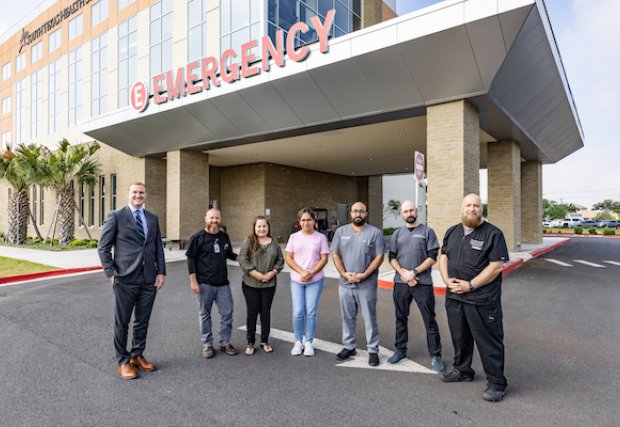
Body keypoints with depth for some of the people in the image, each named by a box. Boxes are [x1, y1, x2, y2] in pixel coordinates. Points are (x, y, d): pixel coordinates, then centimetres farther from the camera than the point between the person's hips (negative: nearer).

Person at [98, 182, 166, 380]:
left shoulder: (153, 218, 10)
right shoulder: (116, 216, -3)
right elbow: (103, 247, -2)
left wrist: (161, 272, 3)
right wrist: (111, 273, -7)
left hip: (149, 279, 4)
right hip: (125, 279, -4)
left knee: (142, 321, 14)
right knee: (122, 322, 9)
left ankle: (137, 356, 31)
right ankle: (123, 361, 25)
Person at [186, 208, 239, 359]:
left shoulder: (224, 236, 7)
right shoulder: (198, 237, -6)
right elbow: (191, 260, -5)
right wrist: (193, 281, -10)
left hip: (223, 283, 4)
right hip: (205, 284, -4)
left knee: (227, 313, 7)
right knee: (205, 314, 8)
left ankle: (225, 343, 23)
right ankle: (207, 345, 23)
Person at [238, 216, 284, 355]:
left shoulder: (274, 243, 6)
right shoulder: (249, 241, -5)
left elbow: (280, 260, 7)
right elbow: (242, 260, -12)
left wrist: (272, 273, -9)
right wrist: (257, 275, -16)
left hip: (269, 285, 3)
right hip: (250, 284, -3)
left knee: (266, 312, 11)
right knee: (252, 312, 6)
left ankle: (265, 341, 25)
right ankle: (250, 343, 19)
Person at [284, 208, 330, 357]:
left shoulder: (321, 237, -2)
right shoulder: (294, 237, 2)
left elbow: (324, 259, -4)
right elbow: (288, 258, 0)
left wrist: (310, 273, -14)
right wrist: (301, 272, -13)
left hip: (315, 281, -1)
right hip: (296, 280, 1)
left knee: (311, 312, 3)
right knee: (298, 312, 1)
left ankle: (309, 342, 18)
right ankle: (298, 341, 19)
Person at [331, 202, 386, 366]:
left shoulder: (375, 232, -3)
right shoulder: (341, 231, 5)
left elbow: (379, 257, -7)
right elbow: (335, 255, 4)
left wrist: (363, 275, -15)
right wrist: (344, 274, -10)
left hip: (367, 285, -3)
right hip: (345, 284, 3)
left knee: (369, 318, 6)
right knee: (347, 317, 14)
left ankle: (373, 350, 19)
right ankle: (349, 347, 29)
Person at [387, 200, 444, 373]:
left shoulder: (427, 231, 1)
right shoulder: (397, 234, 9)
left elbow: (432, 257, -6)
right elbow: (392, 258, 6)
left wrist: (415, 272, -14)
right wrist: (403, 273, -10)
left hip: (423, 283, -3)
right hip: (400, 282, 3)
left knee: (430, 320, 1)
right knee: (401, 318, 13)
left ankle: (435, 356, 12)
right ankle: (401, 350, 27)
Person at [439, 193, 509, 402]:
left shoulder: (493, 234, -9)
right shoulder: (452, 232, 11)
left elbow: (496, 266, -14)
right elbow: (443, 257, 14)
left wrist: (470, 285, -17)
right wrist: (447, 279, -4)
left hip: (482, 299, -6)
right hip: (454, 296, 6)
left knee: (488, 341, 3)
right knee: (459, 336, 19)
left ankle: (497, 383, 18)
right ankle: (462, 370, 37)